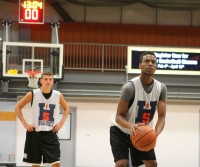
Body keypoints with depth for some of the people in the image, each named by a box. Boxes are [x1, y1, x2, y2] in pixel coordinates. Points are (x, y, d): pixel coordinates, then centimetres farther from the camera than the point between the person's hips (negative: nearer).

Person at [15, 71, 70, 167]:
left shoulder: (58, 95, 0)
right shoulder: (33, 94, -6)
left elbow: (66, 108, 19)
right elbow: (18, 107, 3)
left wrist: (61, 123, 5)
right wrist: (25, 124, -5)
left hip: (51, 134, 1)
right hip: (35, 133, -1)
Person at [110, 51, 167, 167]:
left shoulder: (161, 88, -14)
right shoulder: (130, 87, -29)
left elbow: (162, 117, -15)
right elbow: (119, 116, -26)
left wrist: (156, 133, -37)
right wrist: (131, 126, -48)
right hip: (121, 130, -5)